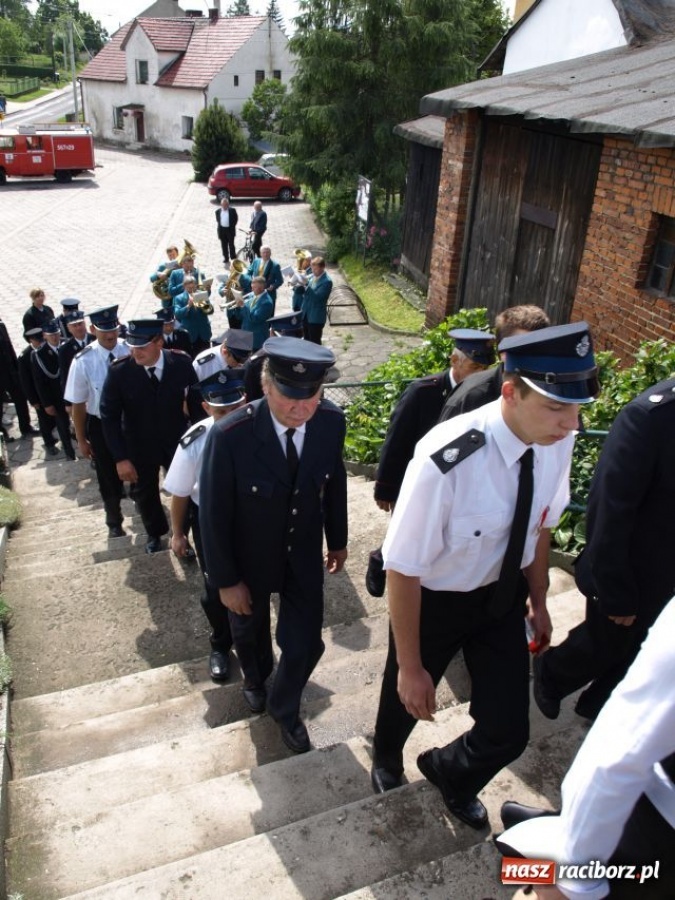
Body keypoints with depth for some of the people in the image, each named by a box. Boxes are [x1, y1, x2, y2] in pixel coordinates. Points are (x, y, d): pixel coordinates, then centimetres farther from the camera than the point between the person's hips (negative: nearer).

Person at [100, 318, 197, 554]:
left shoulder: (181, 363, -18)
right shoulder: (119, 371, -21)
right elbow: (109, 417, -15)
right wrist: (120, 458, -17)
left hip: (177, 443, 0)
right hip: (140, 448, 0)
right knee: (145, 494, 21)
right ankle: (155, 534, 49)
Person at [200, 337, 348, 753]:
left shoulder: (332, 421, -21)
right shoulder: (230, 435, -32)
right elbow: (214, 515, -20)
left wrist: (338, 540, 9)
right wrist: (226, 580, -12)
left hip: (305, 556, 2)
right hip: (250, 560, -2)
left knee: (306, 644, 11)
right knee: (250, 631, 26)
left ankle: (285, 708, 46)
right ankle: (255, 679, 63)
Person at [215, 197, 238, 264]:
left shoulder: (232, 210, -4)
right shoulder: (218, 211, 5)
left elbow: (236, 218, 2)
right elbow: (217, 220, 16)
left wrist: (233, 226, -2)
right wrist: (218, 226, 6)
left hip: (230, 229, -3)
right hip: (222, 230, 3)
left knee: (231, 244, -3)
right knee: (224, 245, 8)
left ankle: (233, 258, 7)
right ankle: (226, 258, 19)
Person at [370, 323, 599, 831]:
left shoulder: (558, 441, -18)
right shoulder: (446, 461, -38)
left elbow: (540, 526, 1)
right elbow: (403, 569, -27)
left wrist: (539, 600, 13)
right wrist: (410, 665, -16)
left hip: (503, 594, 4)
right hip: (434, 601, -4)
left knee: (509, 732, 9)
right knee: (408, 698, 24)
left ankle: (451, 775, 48)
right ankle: (387, 759, 63)